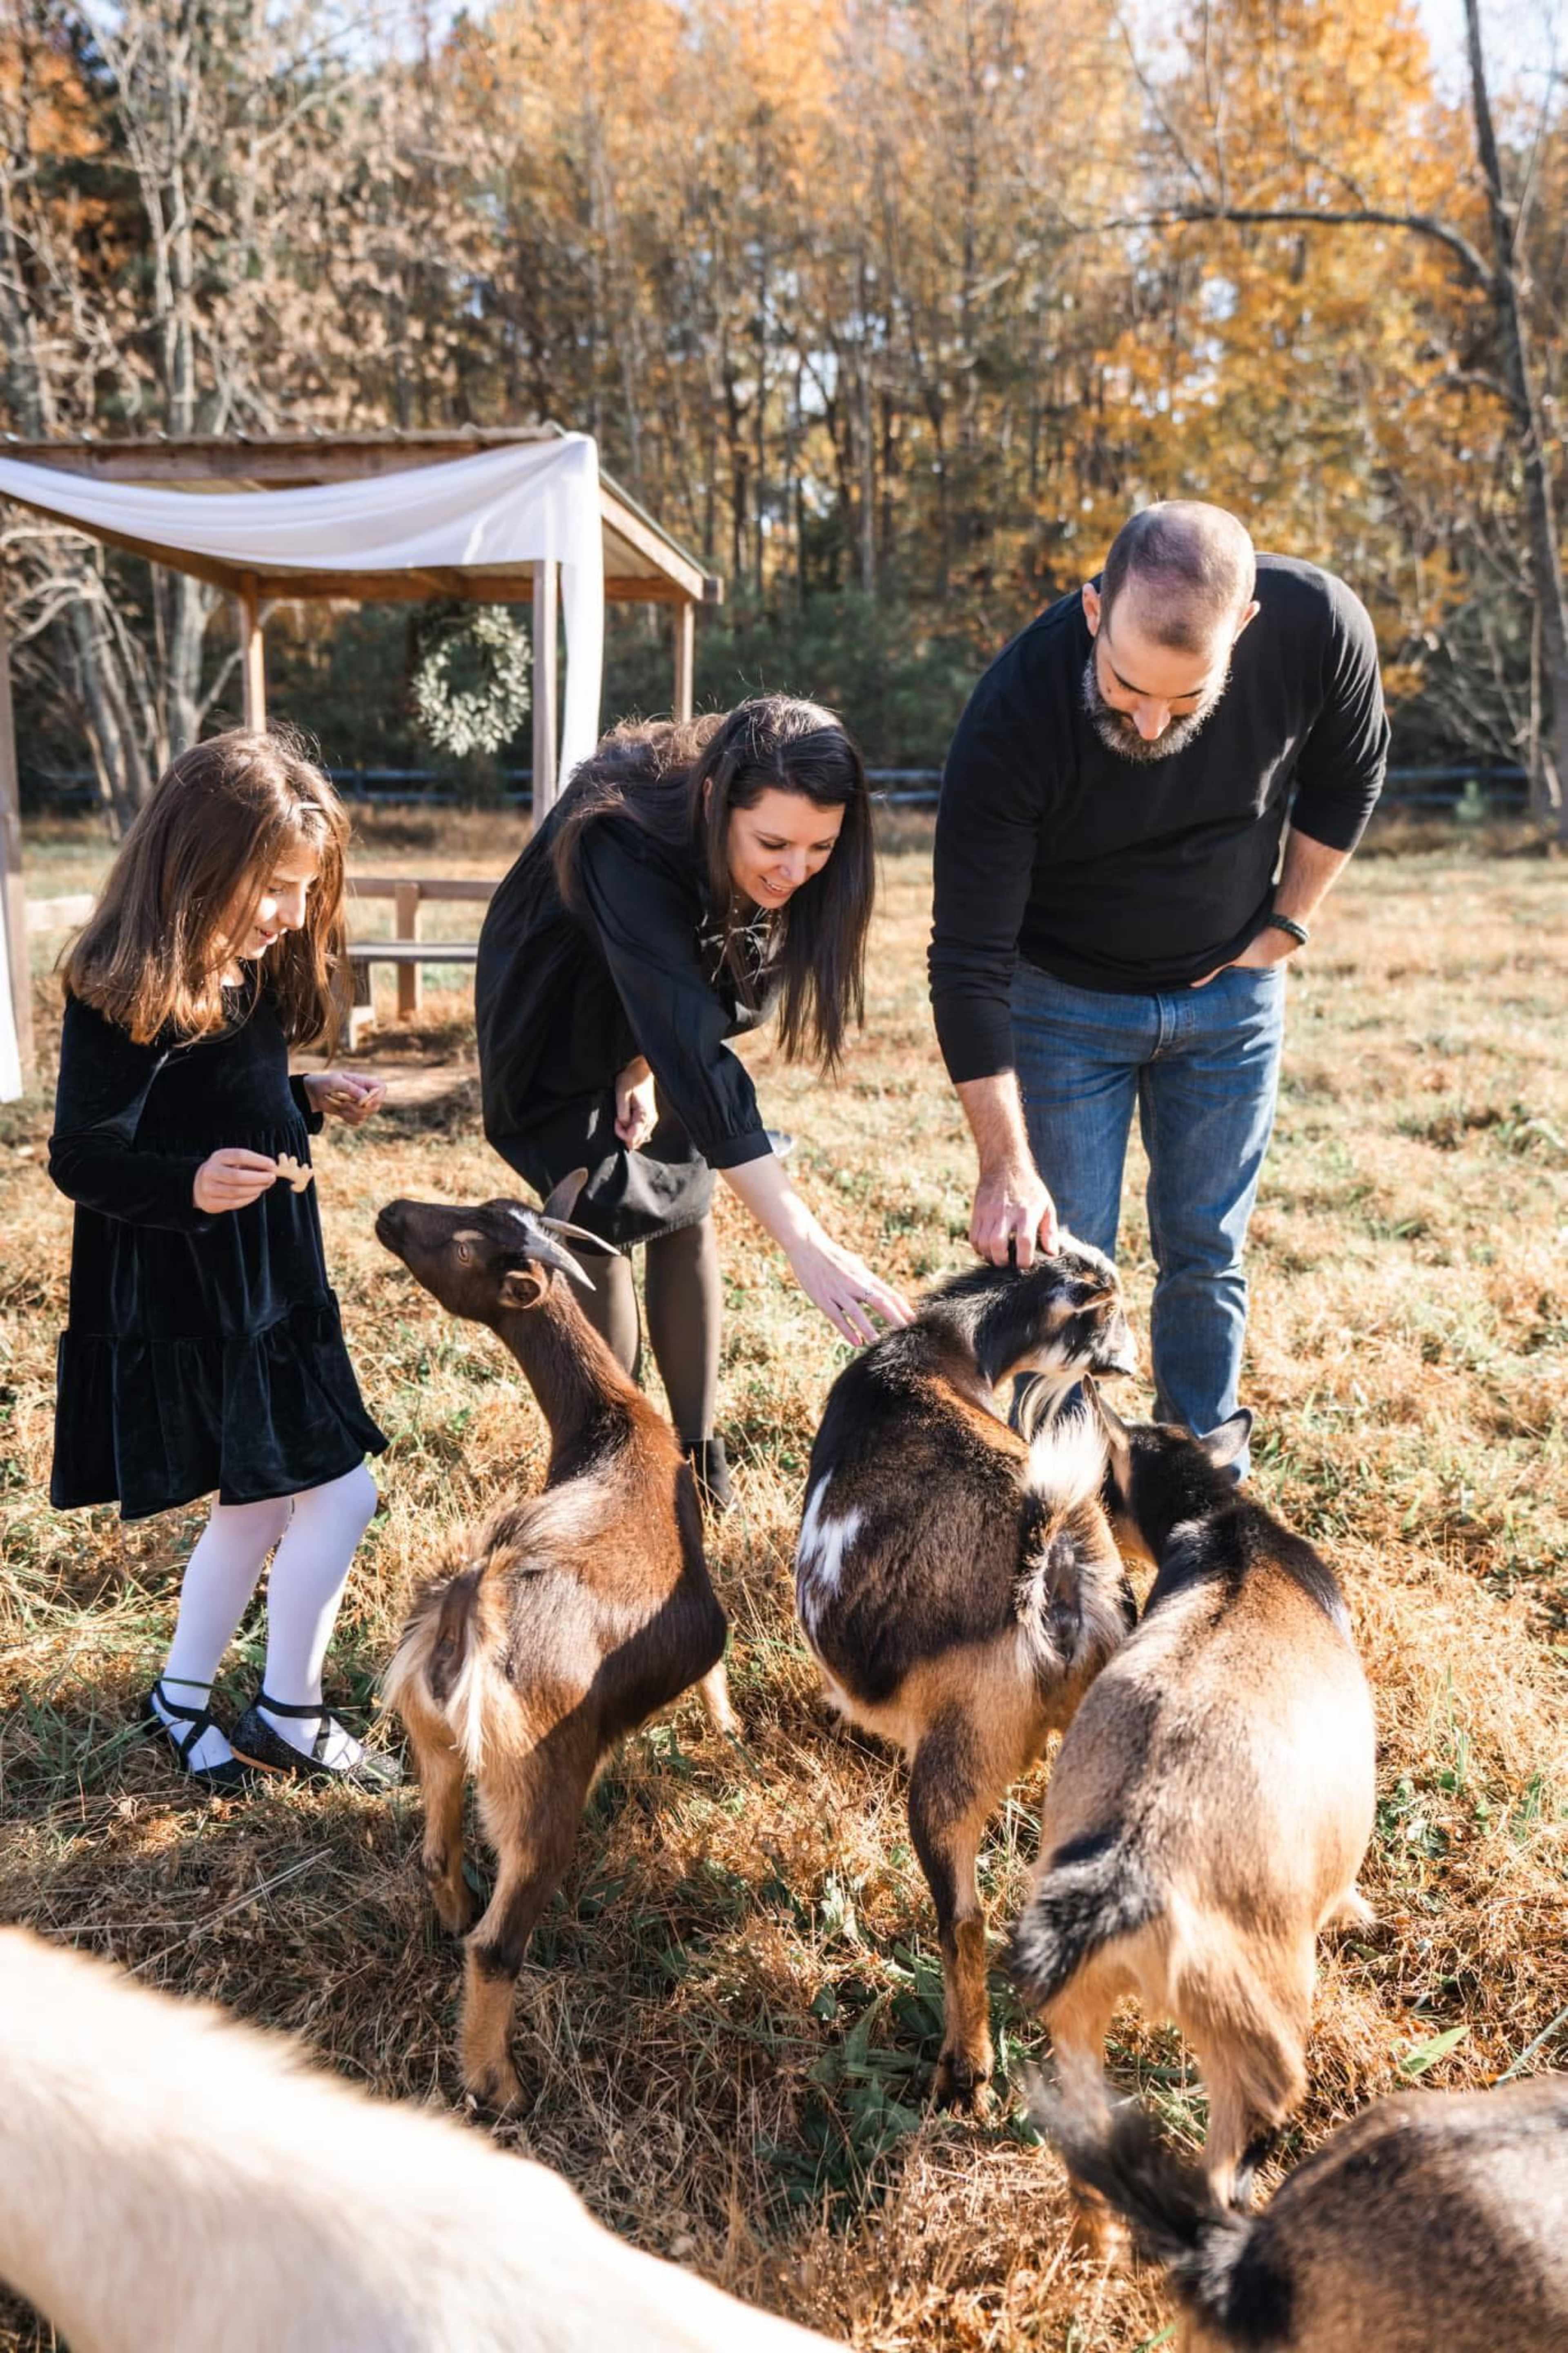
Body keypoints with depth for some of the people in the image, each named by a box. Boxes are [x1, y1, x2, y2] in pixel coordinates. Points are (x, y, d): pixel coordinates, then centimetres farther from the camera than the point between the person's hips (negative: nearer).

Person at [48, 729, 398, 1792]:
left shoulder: (249, 976, 6)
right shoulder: (126, 999, -21)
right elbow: (82, 1156, -20)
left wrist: (311, 1100, 4)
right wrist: (190, 1185, -36)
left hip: (266, 1284, 9)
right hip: (188, 1305, -9)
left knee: (261, 1506, 18)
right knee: (340, 1495, -5)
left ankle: (182, 1699, 35)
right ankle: (289, 1717, 15)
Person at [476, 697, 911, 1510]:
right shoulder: (626, 847, -44)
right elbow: (694, 1055, -52)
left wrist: (648, 1063, -18)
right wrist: (804, 1241, -57)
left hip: (650, 1028, 5)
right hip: (560, 1013, -5)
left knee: (685, 1209, 3)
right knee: (601, 1221, -9)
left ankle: (697, 1451, 13)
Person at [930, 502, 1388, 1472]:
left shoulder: (1319, 626, -24)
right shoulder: (1014, 715, -31)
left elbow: (1349, 774, 0)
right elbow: (969, 963, -27)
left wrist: (1287, 928, -3)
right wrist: (1007, 1164, -29)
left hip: (1230, 993, 2)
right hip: (1064, 998, -2)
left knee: (1207, 1254, 9)